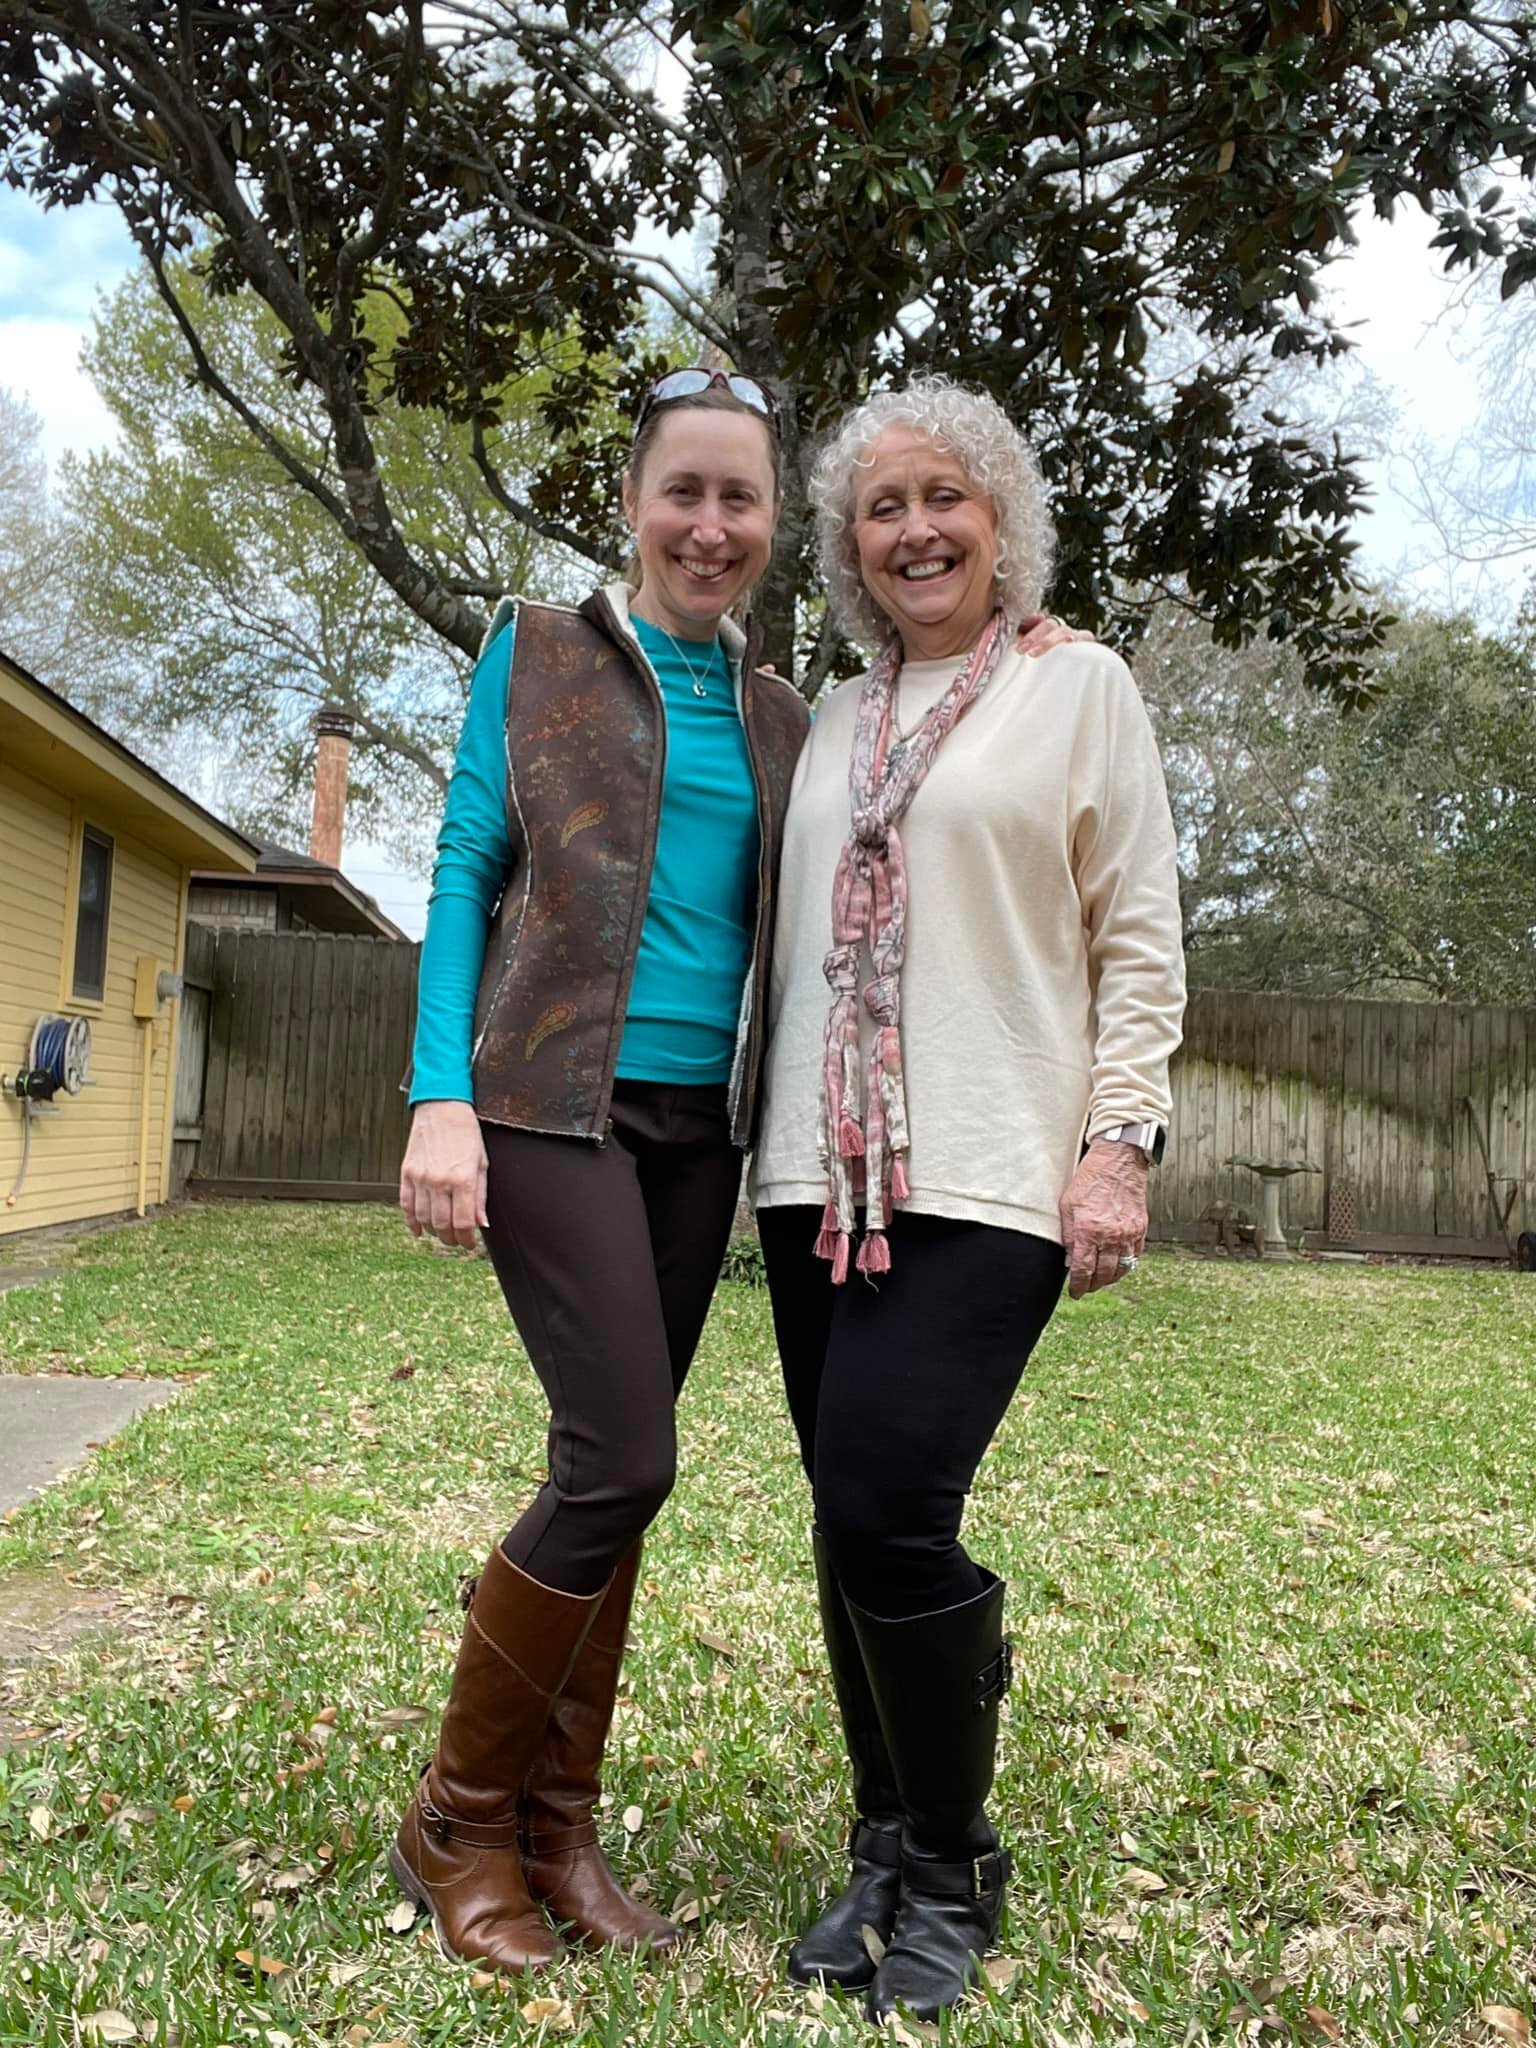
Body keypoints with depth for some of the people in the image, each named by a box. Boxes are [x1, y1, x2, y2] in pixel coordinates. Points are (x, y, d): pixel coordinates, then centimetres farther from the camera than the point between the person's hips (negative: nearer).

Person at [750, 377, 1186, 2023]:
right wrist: (773, 1135, 14)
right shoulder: (833, 721, 17)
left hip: (986, 1181, -5)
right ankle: (886, 1851, 27)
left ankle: (948, 1872, 12)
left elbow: (1140, 943, 1)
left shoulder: (1080, 689, 5)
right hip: (821, 1175, 5)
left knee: (888, 1511, -13)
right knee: (851, 1525, 8)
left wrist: (1121, 1141, -9)